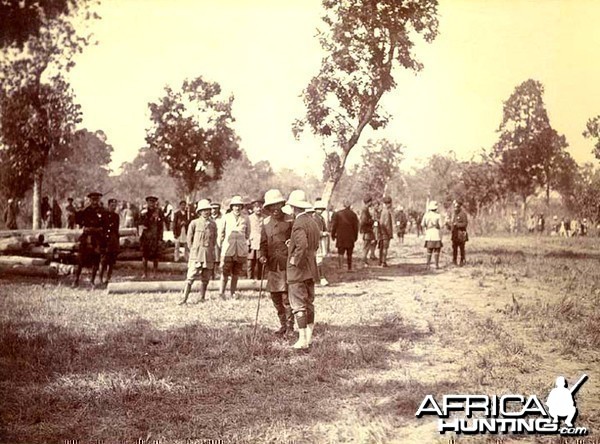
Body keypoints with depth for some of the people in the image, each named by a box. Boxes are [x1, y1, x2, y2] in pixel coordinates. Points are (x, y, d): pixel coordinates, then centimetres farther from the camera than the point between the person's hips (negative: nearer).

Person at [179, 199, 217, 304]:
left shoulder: (213, 224, 7)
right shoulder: (194, 223, -2)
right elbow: (189, 238, 5)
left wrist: (210, 250, 13)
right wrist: (194, 250, 5)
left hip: (208, 254, 3)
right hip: (196, 254, -3)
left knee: (205, 278, 6)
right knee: (191, 277, -8)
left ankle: (202, 298, 14)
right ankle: (184, 298, -7)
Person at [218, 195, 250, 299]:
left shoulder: (245, 218, 5)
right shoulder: (226, 217, 3)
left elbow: (247, 234, 18)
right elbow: (221, 232, 11)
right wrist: (220, 244, 12)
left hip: (241, 250, 2)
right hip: (227, 249, -2)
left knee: (236, 273, 8)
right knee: (225, 272, -3)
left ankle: (233, 292, 19)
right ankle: (222, 292, 7)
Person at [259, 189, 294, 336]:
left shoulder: (290, 220, -4)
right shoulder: (266, 223, 11)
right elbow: (264, 243, 16)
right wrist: (263, 255, -1)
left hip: (287, 264, -6)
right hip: (272, 265, 6)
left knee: (286, 296, -7)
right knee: (275, 296, 11)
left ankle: (290, 326, 4)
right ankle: (283, 325, 25)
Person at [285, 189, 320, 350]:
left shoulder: (298, 224, -18)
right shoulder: (312, 221, 10)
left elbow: (302, 245, -32)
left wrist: (295, 259, -18)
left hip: (298, 270, -9)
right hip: (311, 270, 9)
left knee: (298, 305, -5)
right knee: (309, 303, 14)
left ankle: (302, 340, -5)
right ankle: (309, 336, 19)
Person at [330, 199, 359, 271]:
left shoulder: (337, 214, -3)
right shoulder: (353, 214, 0)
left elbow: (334, 226, -2)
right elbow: (356, 227, 2)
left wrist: (333, 235, 6)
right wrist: (355, 237, 10)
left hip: (340, 237, -1)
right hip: (350, 238, 1)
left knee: (340, 252, 0)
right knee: (349, 253, 11)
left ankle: (339, 266, -17)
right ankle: (349, 268, 15)